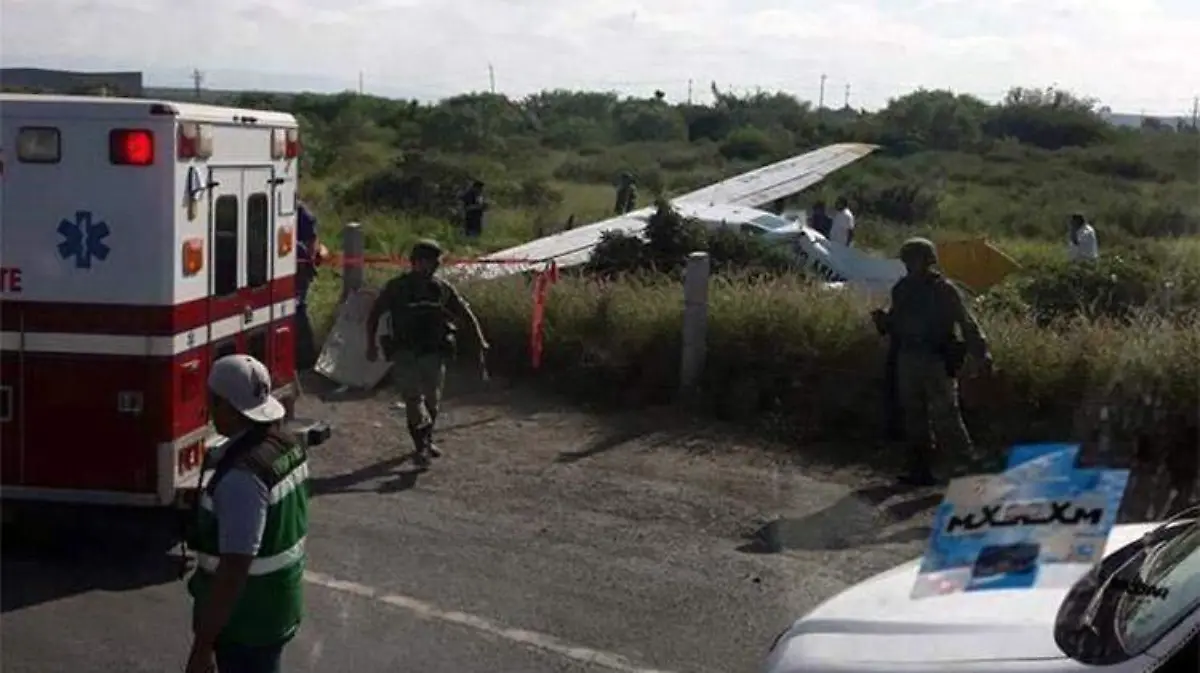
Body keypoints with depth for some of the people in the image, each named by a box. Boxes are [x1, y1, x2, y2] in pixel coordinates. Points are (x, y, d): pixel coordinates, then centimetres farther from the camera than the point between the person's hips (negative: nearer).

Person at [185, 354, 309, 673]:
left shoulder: (242, 477, -30)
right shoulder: (288, 447, -2)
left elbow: (234, 570, -30)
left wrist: (202, 644, -23)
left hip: (246, 623, -9)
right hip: (279, 607, 9)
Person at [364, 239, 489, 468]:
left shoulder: (442, 288, 7)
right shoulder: (397, 287, 0)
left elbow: (466, 314, 9)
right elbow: (374, 315, 3)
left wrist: (480, 342, -3)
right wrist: (371, 344, -10)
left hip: (434, 353, 3)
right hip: (405, 354, -3)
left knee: (432, 400, 7)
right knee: (414, 398, -14)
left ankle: (426, 441, 29)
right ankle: (421, 447, -17)